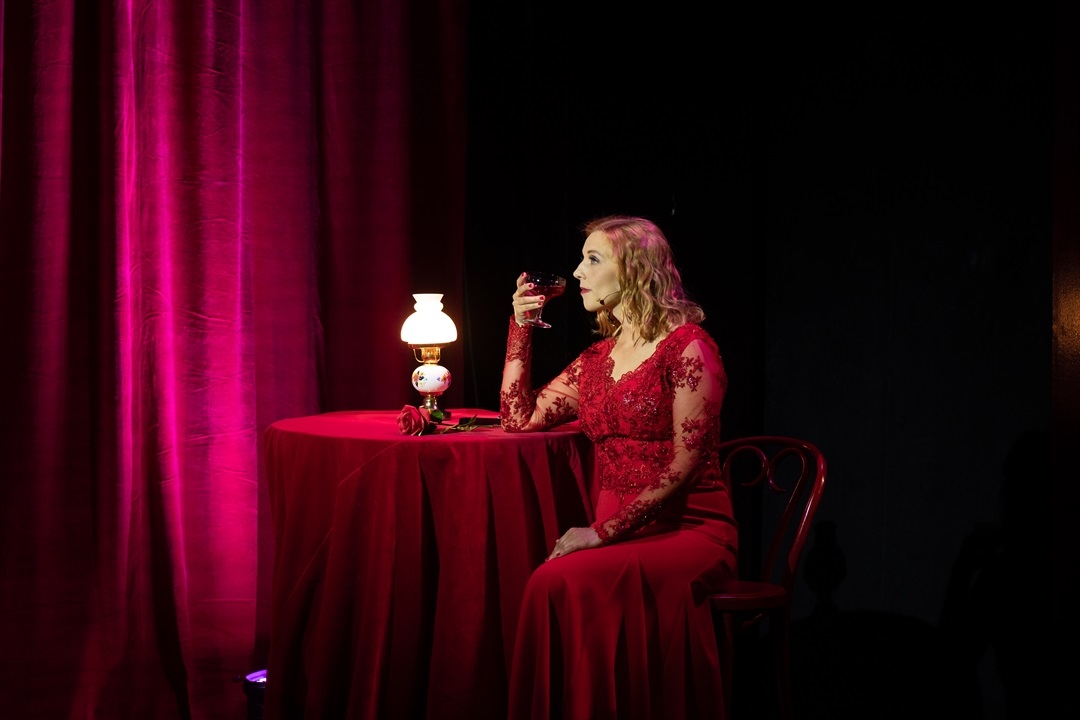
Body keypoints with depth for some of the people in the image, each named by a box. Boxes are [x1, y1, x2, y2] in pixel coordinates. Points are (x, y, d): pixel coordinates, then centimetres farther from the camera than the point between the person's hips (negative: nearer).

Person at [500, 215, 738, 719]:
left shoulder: (687, 347, -4)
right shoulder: (597, 359, 17)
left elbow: (684, 464, -12)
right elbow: (519, 419, 20)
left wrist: (604, 531, -17)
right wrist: (521, 325, 15)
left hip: (689, 530, -5)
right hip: (617, 536, 5)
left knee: (562, 582, -32)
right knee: (553, 583, -30)